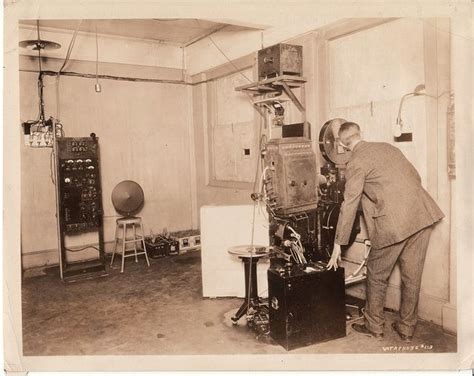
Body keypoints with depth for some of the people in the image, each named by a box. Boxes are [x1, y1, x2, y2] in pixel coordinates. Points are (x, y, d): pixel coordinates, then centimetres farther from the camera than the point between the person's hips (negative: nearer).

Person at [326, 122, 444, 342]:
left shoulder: (356, 163, -5)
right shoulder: (387, 147, 15)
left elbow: (349, 206, -6)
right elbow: (415, 177, 18)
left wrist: (338, 245, -1)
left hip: (393, 223, -6)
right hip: (423, 215, 7)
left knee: (377, 275, 13)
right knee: (412, 275, 16)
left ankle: (374, 326, 26)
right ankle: (406, 328, 30)